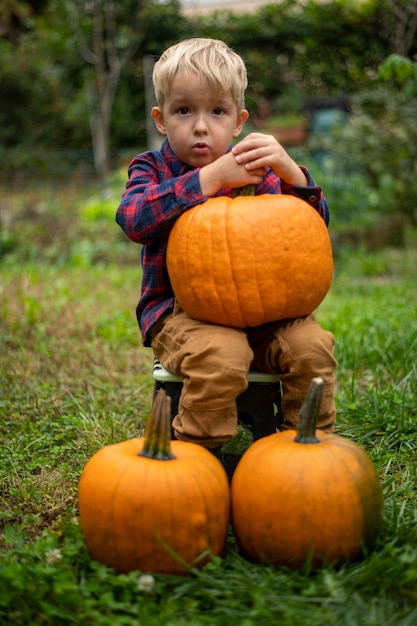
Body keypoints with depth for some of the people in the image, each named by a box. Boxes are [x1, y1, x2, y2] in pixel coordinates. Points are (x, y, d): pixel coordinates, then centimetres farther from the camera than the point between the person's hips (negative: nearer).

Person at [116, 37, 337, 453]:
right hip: (178, 311, -3)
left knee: (311, 344, -22)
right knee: (221, 354, -33)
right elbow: (133, 219, -20)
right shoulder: (152, 169, 4)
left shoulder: (255, 172, 9)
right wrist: (210, 177, -26)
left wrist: (289, 172, -22)